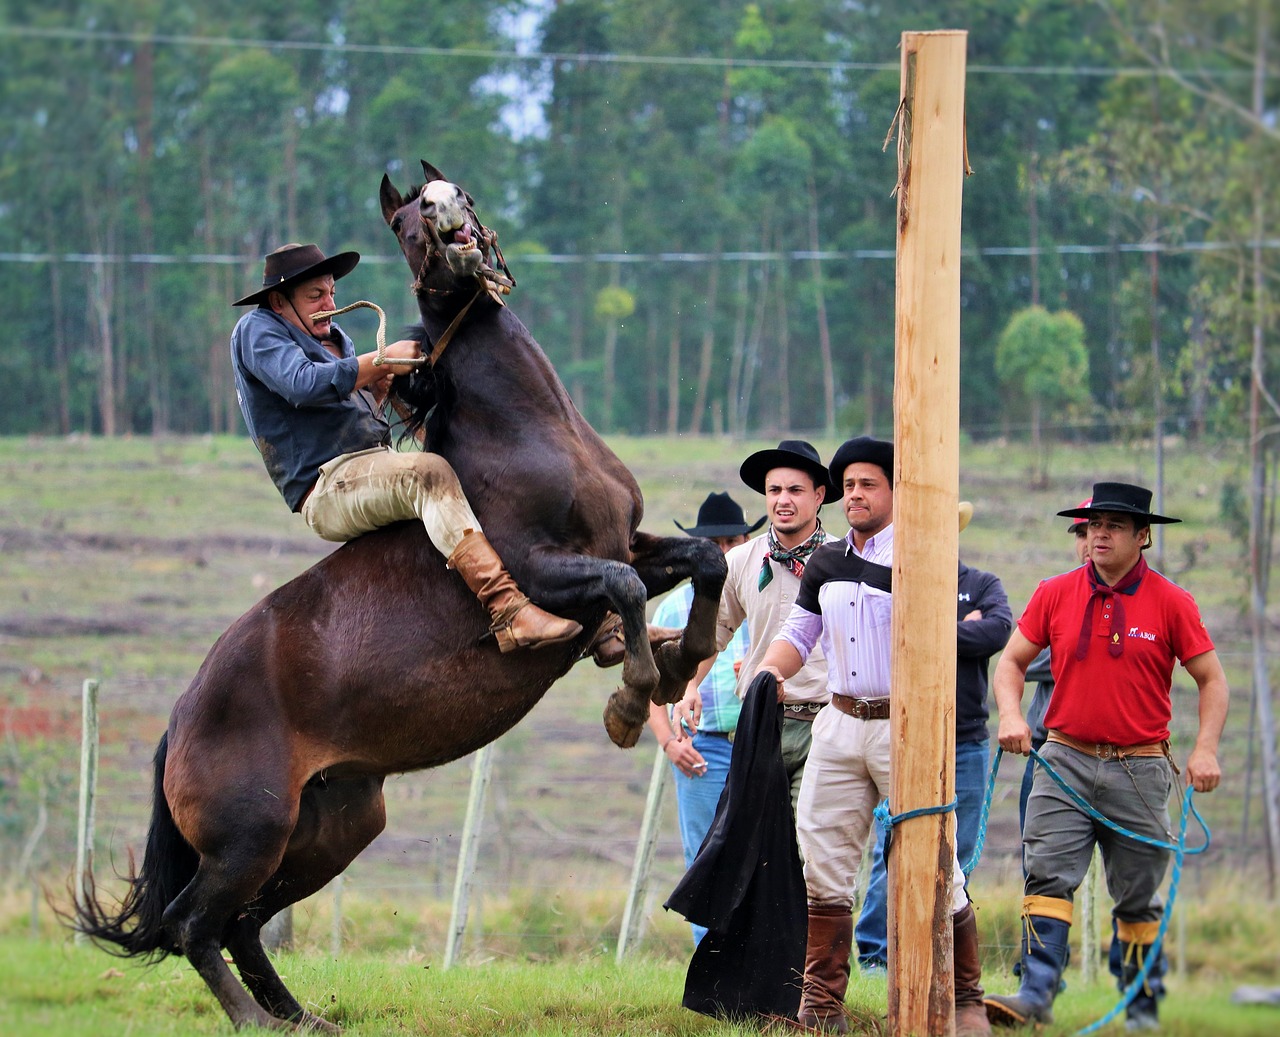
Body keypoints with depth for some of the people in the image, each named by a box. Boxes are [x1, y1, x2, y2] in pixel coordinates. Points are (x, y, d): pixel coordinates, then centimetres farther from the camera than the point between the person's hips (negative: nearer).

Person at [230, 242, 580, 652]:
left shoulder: (332, 337, 25)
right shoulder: (256, 330, -2)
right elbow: (302, 385, -20)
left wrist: (380, 388, 5)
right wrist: (383, 361, -18)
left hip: (377, 464, 10)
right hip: (328, 485, -10)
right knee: (429, 473, -34)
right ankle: (507, 611, -48)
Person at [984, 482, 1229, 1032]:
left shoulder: (1170, 603, -1)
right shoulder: (1055, 594, 4)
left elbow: (1211, 680, 3)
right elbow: (1012, 660, 11)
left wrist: (1205, 749, -9)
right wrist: (1011, 714, -7)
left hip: (1139, 769, -1)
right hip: (1065, 760, 1)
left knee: (1137, 898, 6)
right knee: (1048, 877, -12)